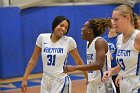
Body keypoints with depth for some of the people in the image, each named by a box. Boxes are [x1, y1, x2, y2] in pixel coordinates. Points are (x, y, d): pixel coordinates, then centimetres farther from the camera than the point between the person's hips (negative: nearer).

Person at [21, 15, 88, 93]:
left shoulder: (69, 41, -8)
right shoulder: (42, 38, -3)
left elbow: (79, 61, 3)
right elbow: (33, 60, 3)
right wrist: (24, 79, -1)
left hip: (61, 81, -3)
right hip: (45, 81, 3)